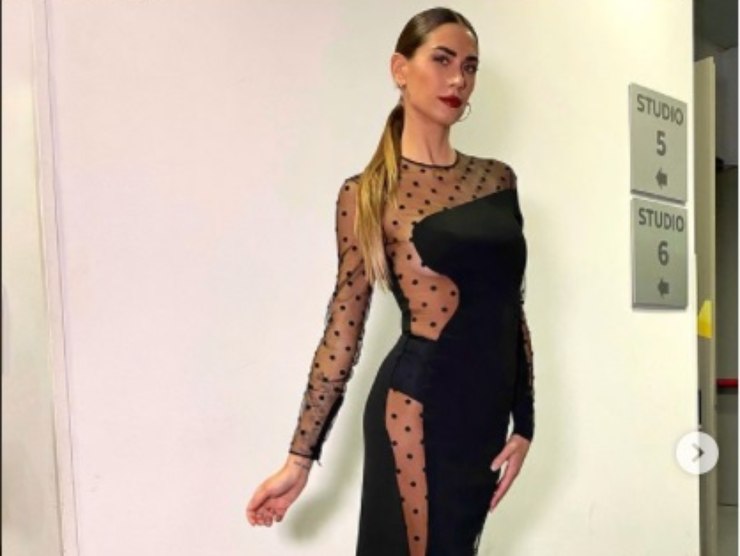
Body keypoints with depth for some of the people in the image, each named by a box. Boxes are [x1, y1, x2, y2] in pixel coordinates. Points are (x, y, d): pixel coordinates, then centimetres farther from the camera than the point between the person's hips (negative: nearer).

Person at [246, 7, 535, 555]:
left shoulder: (497, 178, 8)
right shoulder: (367, 194, -4)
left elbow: (511, 308, 11)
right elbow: (343, 330, -3)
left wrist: (523, 422, 8)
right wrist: (301, 456, -2)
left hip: (485, 412, 5)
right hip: (417, 405, -5)